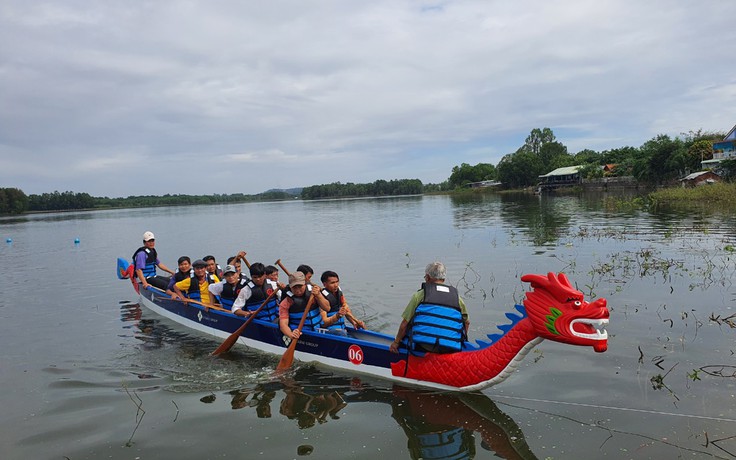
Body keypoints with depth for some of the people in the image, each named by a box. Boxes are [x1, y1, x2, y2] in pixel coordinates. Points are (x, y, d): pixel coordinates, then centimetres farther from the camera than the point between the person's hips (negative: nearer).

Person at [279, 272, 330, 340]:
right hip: (299, 335, -3)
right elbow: (283, 324, -12)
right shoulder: (286, 303, -2)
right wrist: (291, 334, -33)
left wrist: (318, 296, -14)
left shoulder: (313, 293, 8)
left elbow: (327, 308, 2)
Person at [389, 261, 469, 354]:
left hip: (421, 348, -3)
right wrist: (460, 342, 35)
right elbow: (466, 322, 21)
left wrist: (396, 342, 16)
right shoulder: (457, 297, 12)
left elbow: (405, 322, 4)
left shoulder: (420, 295, 3)